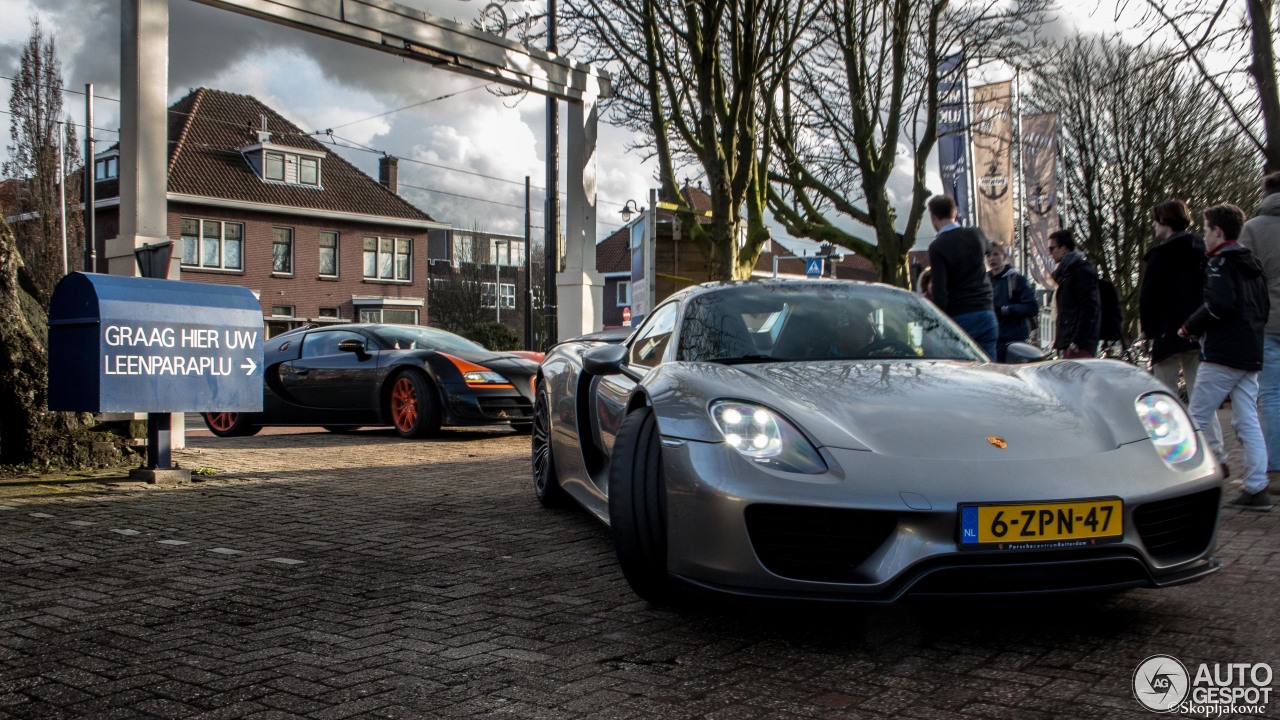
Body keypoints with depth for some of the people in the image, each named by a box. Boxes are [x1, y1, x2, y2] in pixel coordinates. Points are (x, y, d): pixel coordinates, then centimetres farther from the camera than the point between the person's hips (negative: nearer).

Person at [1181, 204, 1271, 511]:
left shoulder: (1219, 264, -9)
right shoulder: (1253, 265, 17)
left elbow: (1219, 305, -22)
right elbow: (1265, 308, 21)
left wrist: (1190, 328, -9)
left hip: (1222, 353, -8)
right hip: (1251, 354, 9)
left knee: (1199, 414, 1)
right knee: (1248, 421, 6)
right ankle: (1257, 488, 3)